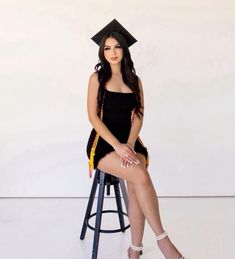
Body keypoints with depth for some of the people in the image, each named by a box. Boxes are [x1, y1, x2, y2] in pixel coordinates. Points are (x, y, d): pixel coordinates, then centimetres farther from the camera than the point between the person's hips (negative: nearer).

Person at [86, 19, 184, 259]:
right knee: (140, 176, -28)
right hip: (103, 142, -3)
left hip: (129, 141, 3)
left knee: (135, 188, -25)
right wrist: (117, 146, -17)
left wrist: (129, 144, -13)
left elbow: (138, 116, 5)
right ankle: (162, 239, -18)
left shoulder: (135, 80, 11)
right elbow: (93, 117, -6)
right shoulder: (97, 78, 1)